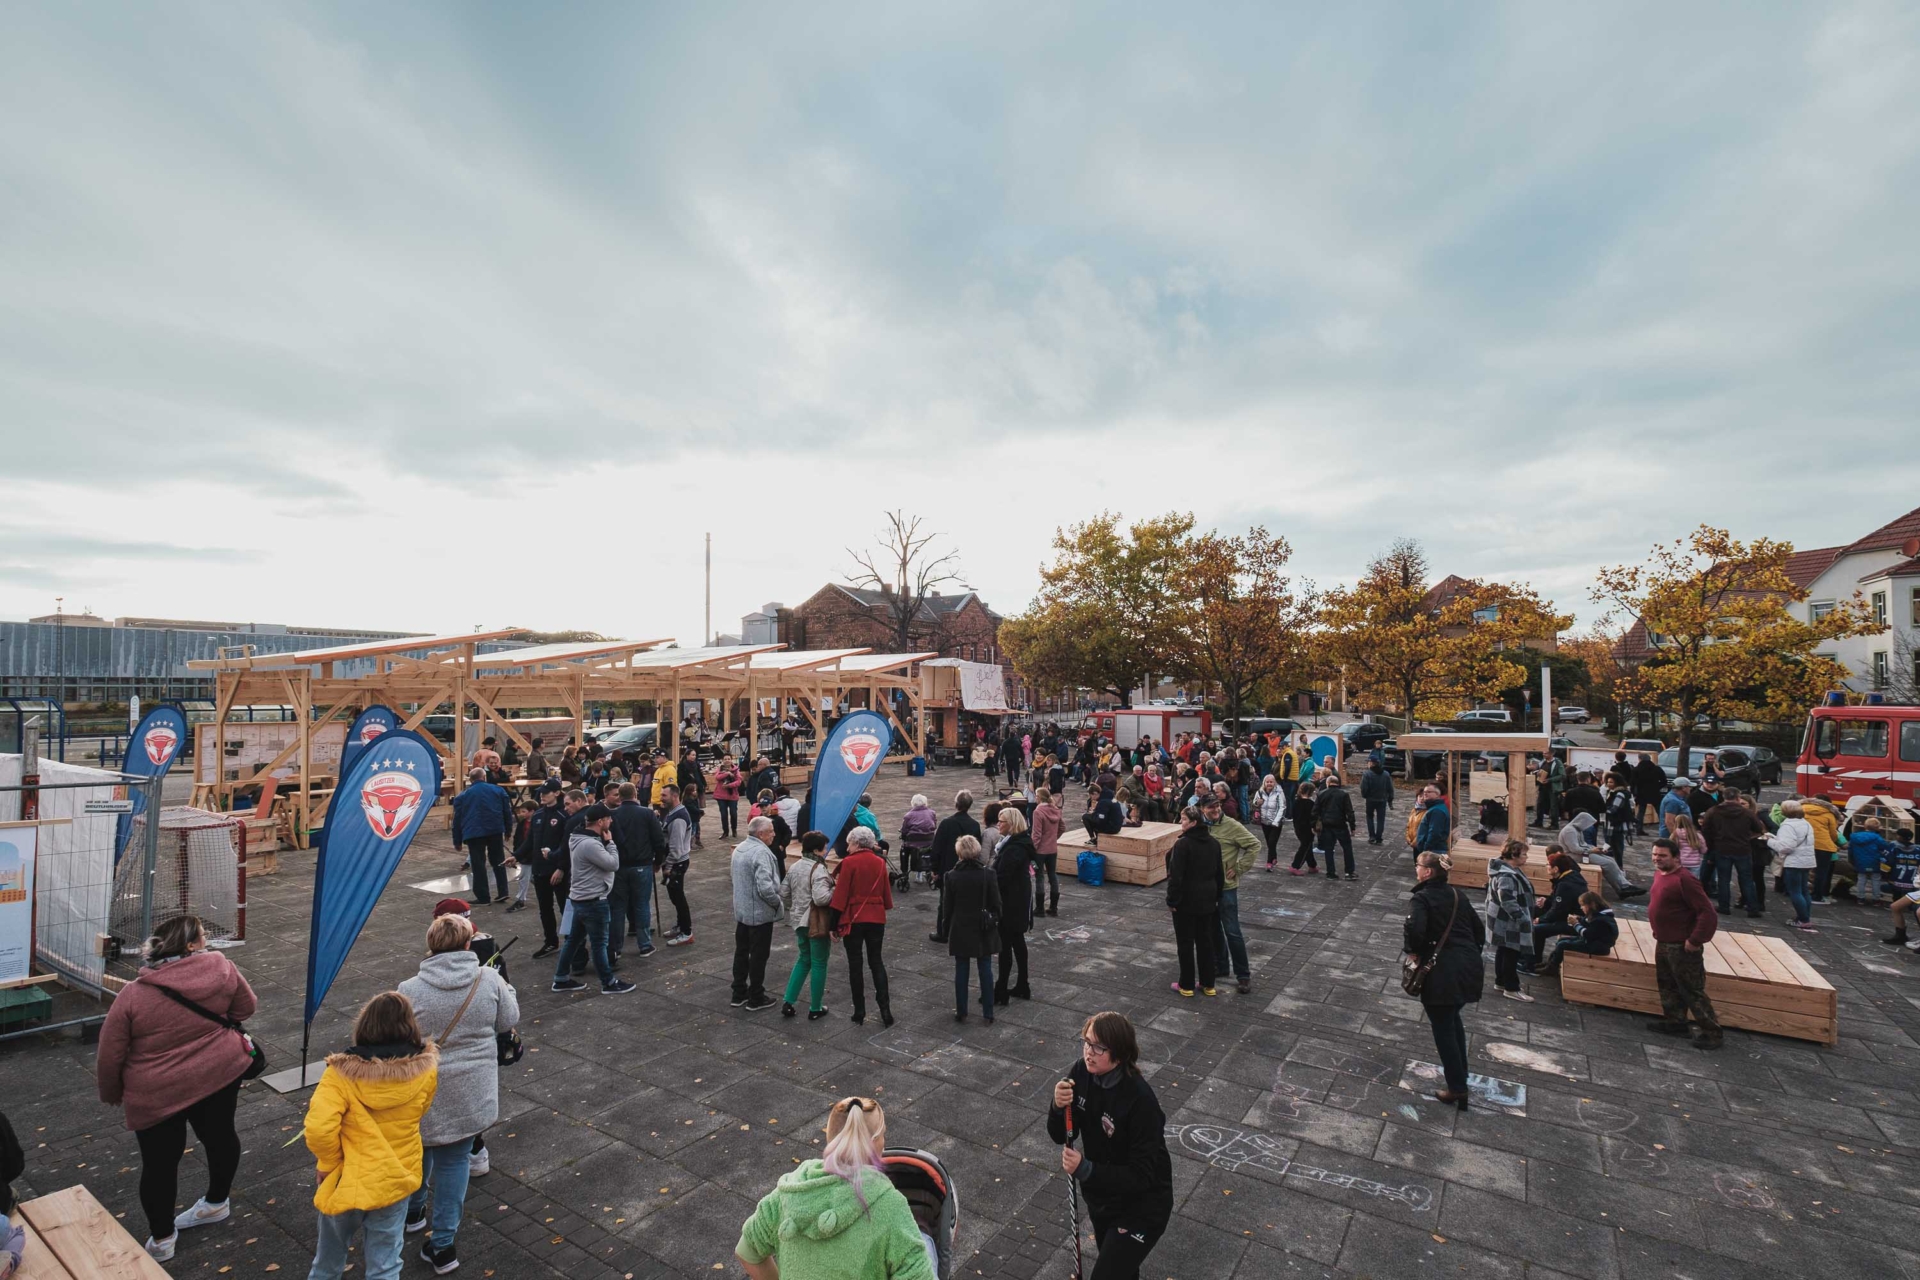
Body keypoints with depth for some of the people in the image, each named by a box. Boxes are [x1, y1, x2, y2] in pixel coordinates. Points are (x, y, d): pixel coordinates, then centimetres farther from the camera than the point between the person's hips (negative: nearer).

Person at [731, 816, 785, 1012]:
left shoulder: (739, 848, 7)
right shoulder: (761, 852, -24)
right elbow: (765, 887, -30)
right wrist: (777, 901, -14)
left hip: (741, 911, 9)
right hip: (760, 913, -9)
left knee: (741, 952, 17)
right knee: (758, 956, 4)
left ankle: (739, 993, 28)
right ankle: (756, 999, 14)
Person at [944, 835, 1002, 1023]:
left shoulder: (952, 876, -10)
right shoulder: (988, 875, -10)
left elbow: (948, 907, -3)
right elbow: (996, 904, -5)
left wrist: (947, 930, 9)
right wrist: (995, 923, 9)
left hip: (960, 930, 0)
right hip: (983, 930, 0)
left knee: (961, 970, 10)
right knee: (985, 970, 9)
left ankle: (961, 1012, 17)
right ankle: (988, 1012, 15)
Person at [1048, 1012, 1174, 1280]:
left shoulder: (1140, 1100, -32)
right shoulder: (1081, 1073, -15)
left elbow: (1141, 1176, -28)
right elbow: (1061, 1136, -9)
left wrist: (1085, 1170, -37)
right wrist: (1059, 1107, -29)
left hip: (1141, 1207, -6)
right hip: (1100, 1196, 6)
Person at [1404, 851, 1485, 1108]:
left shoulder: (1422, 898, -11)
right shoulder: (1457, 895, 12)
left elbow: (1414, 929, -26)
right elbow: (1479, 930, 16)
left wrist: (1412, 952, -8)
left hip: (1442, 971, -7)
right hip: (1469, 966, 7)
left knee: (1443, 1028, 5)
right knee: (1453, 1018, 27)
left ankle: (1457, 1089, 10)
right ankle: (1459, 1072, 36)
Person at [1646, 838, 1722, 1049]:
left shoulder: (1684, 880, -24)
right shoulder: (1659, 874, 5)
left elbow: (1708, 913, -25)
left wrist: (1696, 940, -23)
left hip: (1681, 947, -9)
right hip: (1662, 944, 9)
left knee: (1692, 991, 2)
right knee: (1667, 986, 21)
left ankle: (1711, 1033, 15)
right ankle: (1675, 1022, 34)